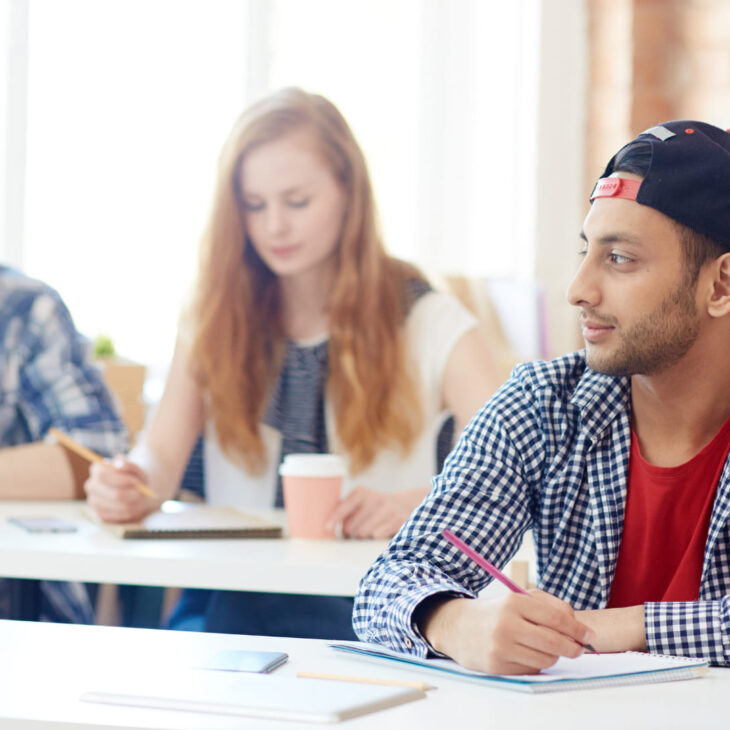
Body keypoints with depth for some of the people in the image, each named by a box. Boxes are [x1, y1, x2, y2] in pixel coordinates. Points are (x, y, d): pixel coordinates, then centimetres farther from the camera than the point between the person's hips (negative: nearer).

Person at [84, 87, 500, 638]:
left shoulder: (428, 323, 1)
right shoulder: (216, 320, 13)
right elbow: (161, 456, 2)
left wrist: (412, 504, -32)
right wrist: (131, 486, -24)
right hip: (240, 607, 3)